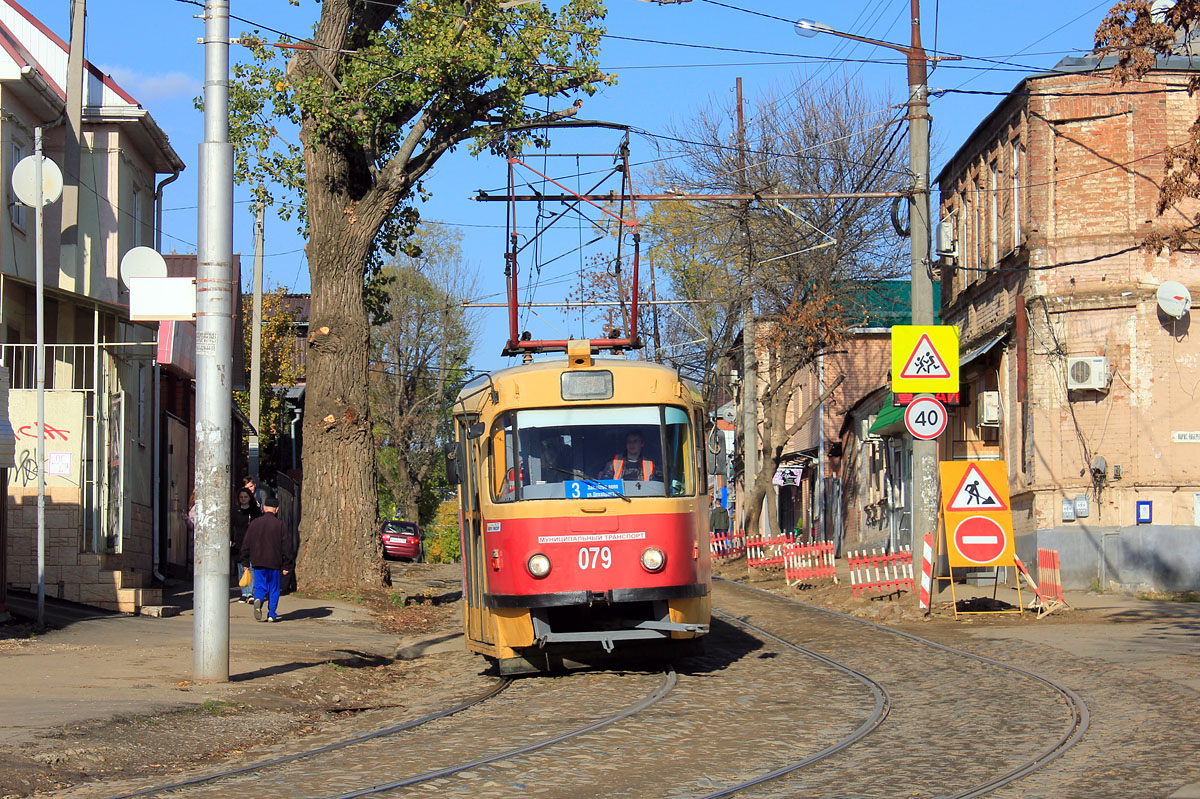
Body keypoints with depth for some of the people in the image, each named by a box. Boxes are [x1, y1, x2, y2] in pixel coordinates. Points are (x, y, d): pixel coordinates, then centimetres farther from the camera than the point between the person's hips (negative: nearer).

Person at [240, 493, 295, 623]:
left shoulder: (254, 523, 3)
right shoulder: (280, 525, -4)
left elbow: (246, 544, 9)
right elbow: (287, 547, -4)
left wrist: (249, 558, 24)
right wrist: (287, 566, 2)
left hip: (258, 563, 2)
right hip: (275, 563, -1)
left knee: (260, 586, 7)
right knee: (273, 589, 8)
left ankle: (258, 600, -23)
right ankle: (272, 614, 7)